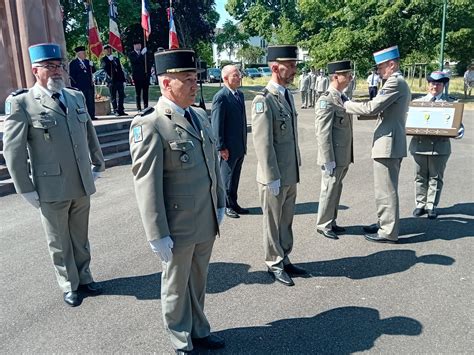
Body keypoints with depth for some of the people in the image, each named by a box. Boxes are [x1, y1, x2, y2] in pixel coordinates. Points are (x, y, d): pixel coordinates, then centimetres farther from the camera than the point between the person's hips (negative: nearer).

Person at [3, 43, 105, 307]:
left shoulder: (77, 97, 7)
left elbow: (90, 134, 17)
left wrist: (98, 165, 17)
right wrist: (26, 189, -8)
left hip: (82, 185, 4)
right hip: (51, 189, -4)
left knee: (81, 237, 18)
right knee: (60, 242, 12)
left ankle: (84, 278, 37)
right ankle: (70, 285, 30)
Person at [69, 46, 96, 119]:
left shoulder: (87, 61, 17)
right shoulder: (73, 63, -1)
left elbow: (93, 71, 16)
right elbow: (71, 75, -4)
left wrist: (92, 65, -1)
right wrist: (76, 83, -9)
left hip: (89, 85, 6)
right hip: (80, 87, -6)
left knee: (91, 102, 5)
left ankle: (91, 115, 10)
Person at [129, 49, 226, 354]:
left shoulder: (201, 116, 7)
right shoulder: (149, 125, -17)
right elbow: (146, 184, -19)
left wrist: (220, 203, 15)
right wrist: (158, 235, -17)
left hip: (207, 223, 6)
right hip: (178, 226, -6)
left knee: (198, 282, 22)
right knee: (177, 286, 16)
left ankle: (199, 330, 44)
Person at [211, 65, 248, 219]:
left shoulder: (240, 94, 11)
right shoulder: (220, 97, -15)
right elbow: (216, 124, -17)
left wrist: (244, 143, 15)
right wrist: (221, 147, -17)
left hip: (240, 147, 8)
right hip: (229, 148, -8)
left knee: (235, 177, 17)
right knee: (226, 177, 6)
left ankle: (233, 204, 29)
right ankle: (225, 206, 19)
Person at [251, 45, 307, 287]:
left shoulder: (288, 95, 9)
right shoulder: (263, 101, -17)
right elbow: (263, 144, -20)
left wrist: (296, 168, 16)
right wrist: (272, 178, -18)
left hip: (291, 175, 8)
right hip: (274, 177, -8)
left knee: (286, 221, 19)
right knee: (273, 222, 9)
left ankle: (284, 259, 34)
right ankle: (274, 264, 26)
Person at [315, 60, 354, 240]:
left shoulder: (343, 97, 12)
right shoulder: (326, 101, -16)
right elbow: (323, 133, -19)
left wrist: (348, 155, 15)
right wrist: (328, 160, -20)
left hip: (344, 156, 8)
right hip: (333, 157, -8)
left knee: (336, 190, 17)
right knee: (329, 190, 3)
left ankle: (331, 222, 30)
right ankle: (323, 225, 18)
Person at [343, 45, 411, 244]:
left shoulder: (395, 82, -15)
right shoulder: (400, 83, 18)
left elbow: (371, 108, -21)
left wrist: (346, 105, -9)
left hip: (387, 144, -11)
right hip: (393, 143, 11)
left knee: (385, 190, -3)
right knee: (388, 188, 18)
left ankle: (388, 232, 6)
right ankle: (385, 224, 30)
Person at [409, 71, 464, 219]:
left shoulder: (450, 103, 6)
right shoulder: (417, 102, 12)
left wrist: (459, 131, -18)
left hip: (440, 146, -2)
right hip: (419, 144, 2)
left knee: (435, 178, 5)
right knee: (420, 177, 9)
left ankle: (431, 206, 14)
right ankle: (420, 204, 20)